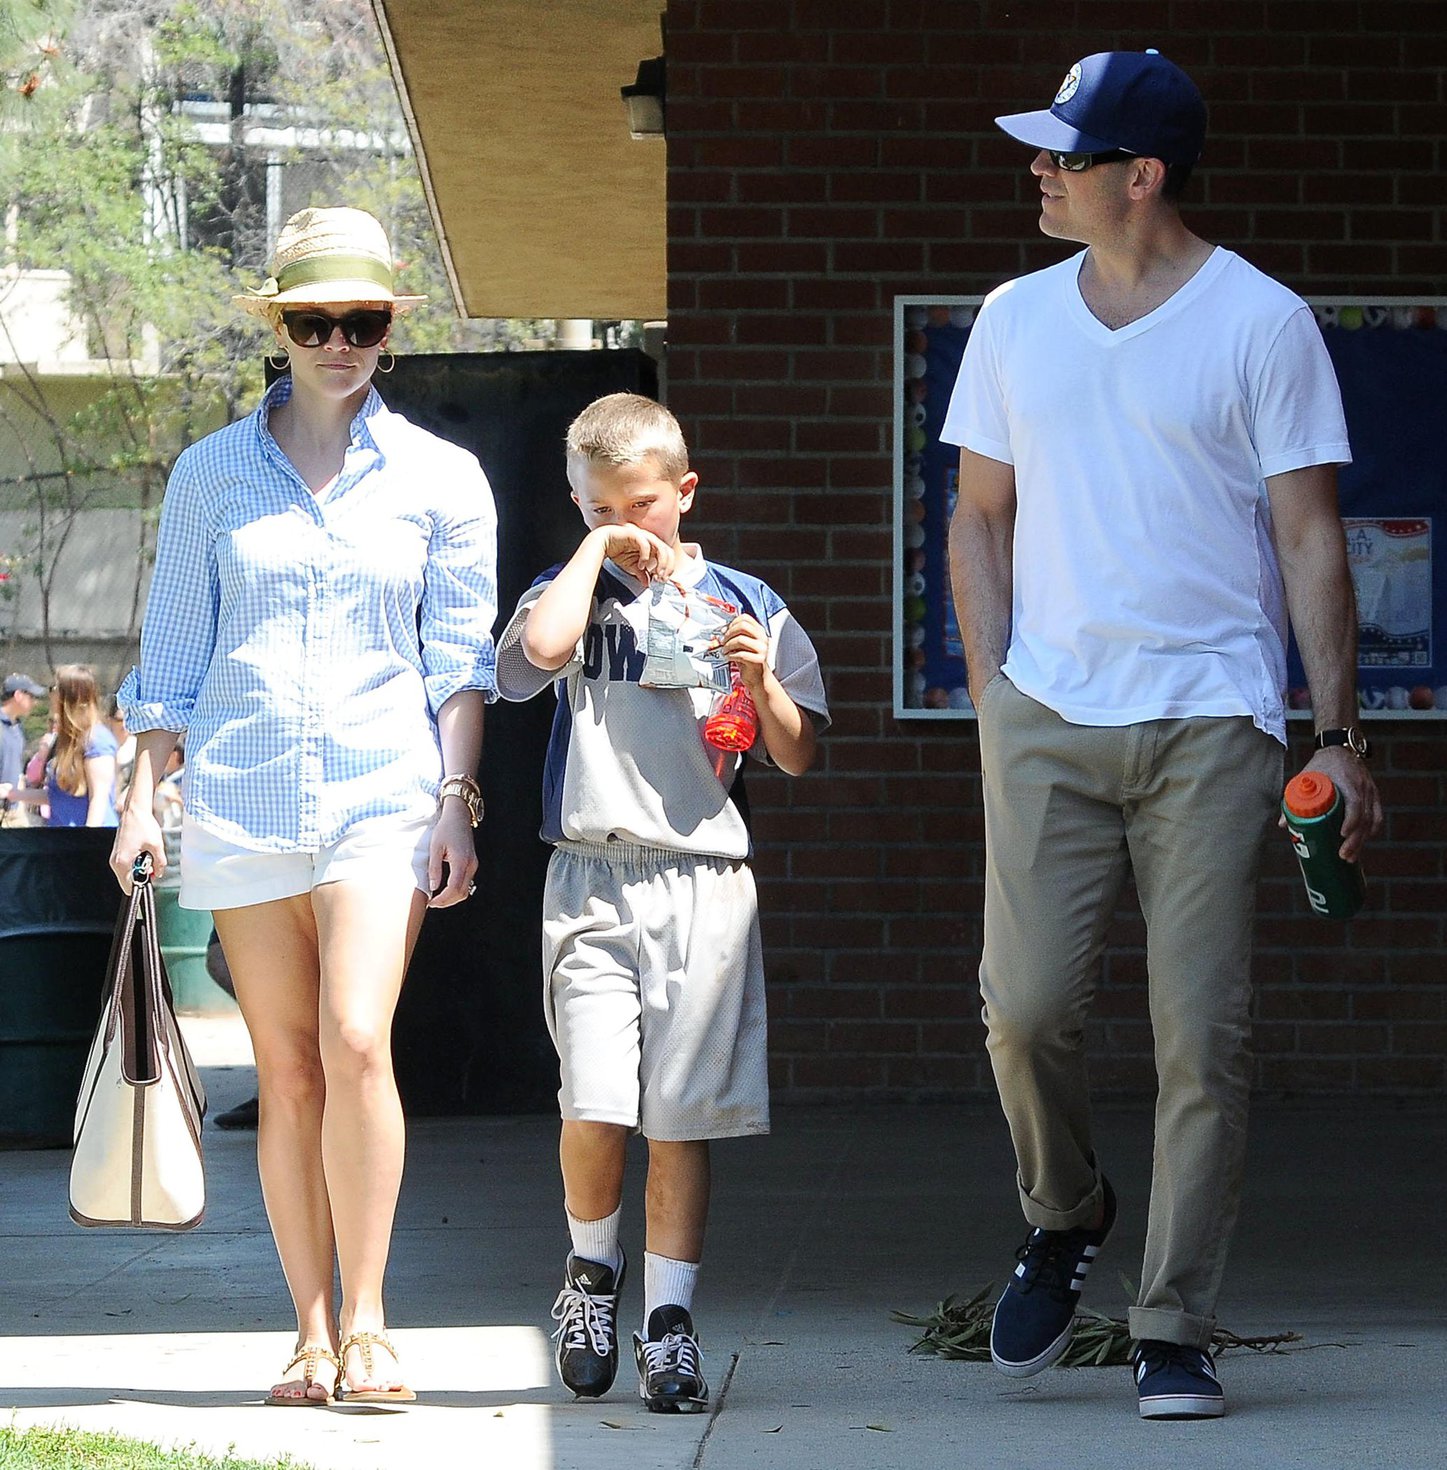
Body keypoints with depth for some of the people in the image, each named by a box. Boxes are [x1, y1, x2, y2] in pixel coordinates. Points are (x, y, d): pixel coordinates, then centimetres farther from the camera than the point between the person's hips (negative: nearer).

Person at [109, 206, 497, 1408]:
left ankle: (366, 1322, -8)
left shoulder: (441, 479, 7)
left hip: (383, 792, -1)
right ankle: (312, 1332, 7)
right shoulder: (211, 475, 9)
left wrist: (456, 800, -3)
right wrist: (143, 798, 7)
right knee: (286, 1070, 2)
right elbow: (174, 651, 12)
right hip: (242, 798, 2)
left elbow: (461, 655, 6)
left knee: (356, 1044, -17)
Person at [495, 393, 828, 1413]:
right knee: (596, 1107, -12)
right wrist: (596, 551, -5)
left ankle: (669, 1321, 6)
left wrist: (762, 686, -8)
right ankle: (592, 1266, 15)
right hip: (592, 881, -1)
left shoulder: (743, 605, 11)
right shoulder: (573, 595, 10)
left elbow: (798, 759, 11)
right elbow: (535, 652, -16)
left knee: (683, 1119, -1)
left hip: (707, 886, 1)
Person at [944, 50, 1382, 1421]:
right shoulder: (1015, 320, 11)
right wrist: (992, 692, 7)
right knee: (1025, 1004, -7)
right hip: (1045, 720, 3)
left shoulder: (1261, 323, 0)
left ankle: (1175, 1333, 3)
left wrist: (1337, 732, -5)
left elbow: (1309, 539, 0)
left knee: (1202, 1035, -5)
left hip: (1210, 721, -3)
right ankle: (1063, 1220, 22)